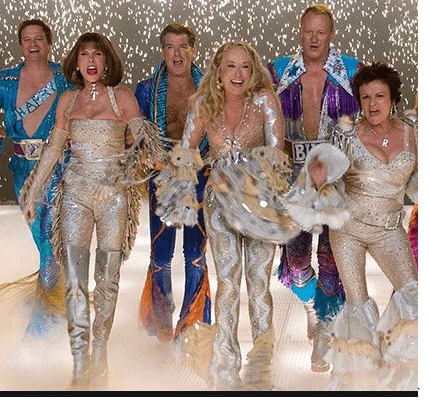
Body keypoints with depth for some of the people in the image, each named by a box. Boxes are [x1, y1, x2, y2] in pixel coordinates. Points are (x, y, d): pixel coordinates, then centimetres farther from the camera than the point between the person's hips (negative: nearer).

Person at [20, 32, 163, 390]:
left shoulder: (122, 96, 3)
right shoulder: (67, 100, 11)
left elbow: (141, 140, 2)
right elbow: (53, 149, 17)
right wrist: (33, 193, 18)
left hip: (114, 192, -1)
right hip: (76, 192, 2)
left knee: (108, 279, 4)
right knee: (75, 282, -7)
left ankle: (99, 354, 18)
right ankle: (79, 367, -7)